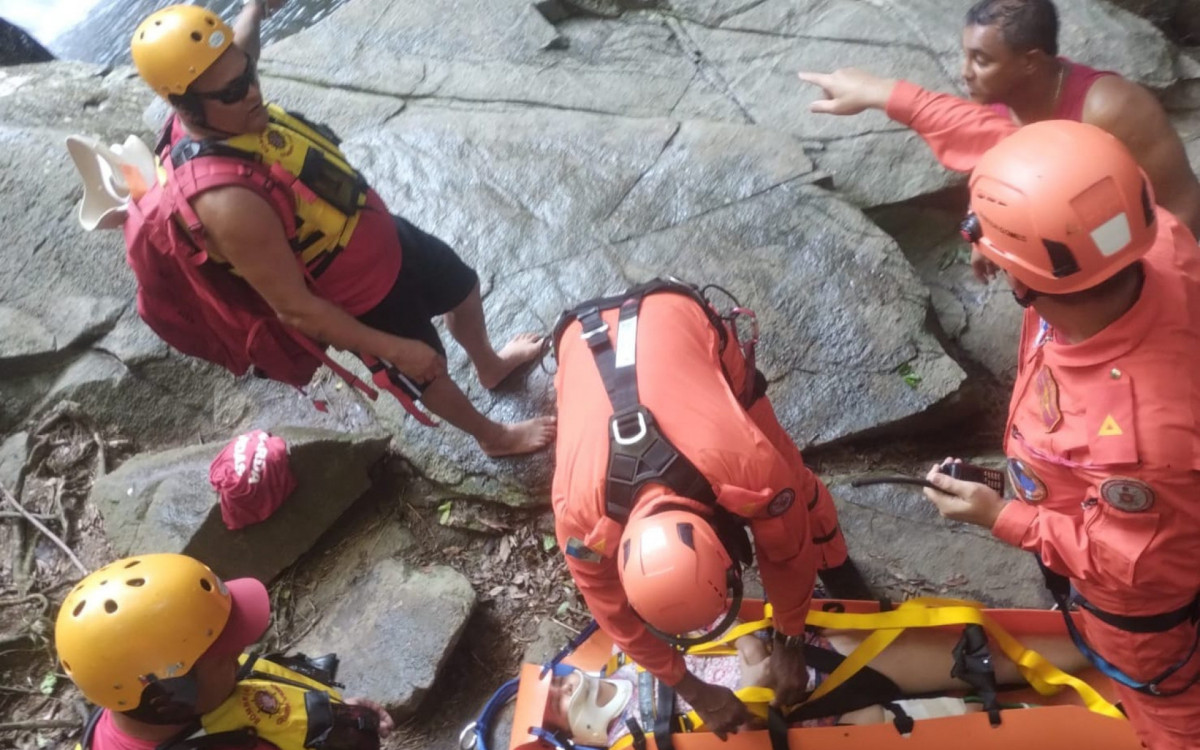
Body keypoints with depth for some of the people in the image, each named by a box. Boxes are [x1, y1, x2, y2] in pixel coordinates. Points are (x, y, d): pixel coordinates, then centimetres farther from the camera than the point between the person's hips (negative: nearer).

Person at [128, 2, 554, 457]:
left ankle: (490, 366, 60)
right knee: (430, 371, 18)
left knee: (464, 289, 28)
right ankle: (494, 437, 50)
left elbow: (240, 45, 12)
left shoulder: (218, 110, -16)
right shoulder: (228, 201, -41)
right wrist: (396, 349, -27)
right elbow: (295, 308, -33)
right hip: (366, 300, -8)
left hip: (388, 240, 8)